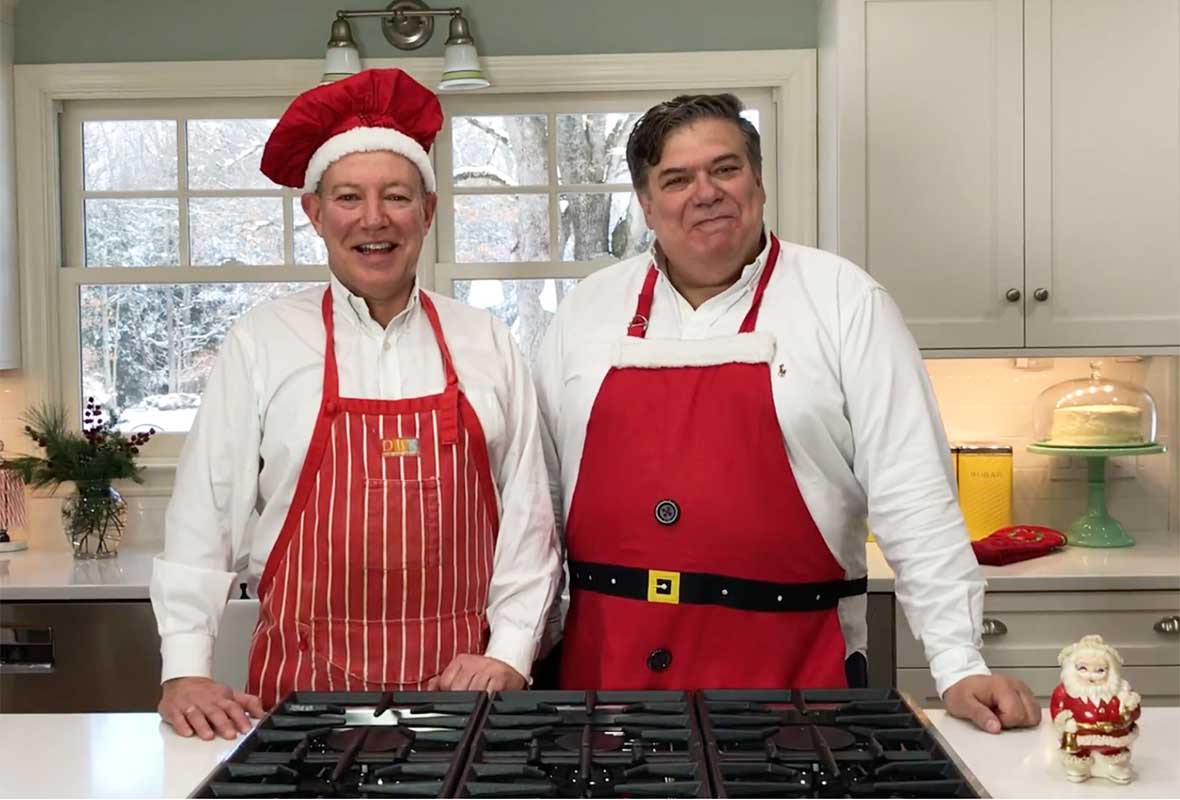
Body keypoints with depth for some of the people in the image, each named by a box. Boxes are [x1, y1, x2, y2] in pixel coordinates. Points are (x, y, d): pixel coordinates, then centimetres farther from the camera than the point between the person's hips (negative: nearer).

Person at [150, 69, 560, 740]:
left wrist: (510, 655, -2)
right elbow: (205, 517, 2)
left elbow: (527, 518, 6)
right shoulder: (262, 344, 1)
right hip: (304, 686, -1)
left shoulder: (487, 345, 6)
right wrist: (185, 671, -5)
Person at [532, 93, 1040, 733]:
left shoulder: (842, 301, -1)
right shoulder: (589, 310, 7)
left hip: (792, 672, -2)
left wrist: (959, 667, -9)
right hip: (607, 666, 3)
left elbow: (910, 496, -4)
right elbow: (540, 490, 11)